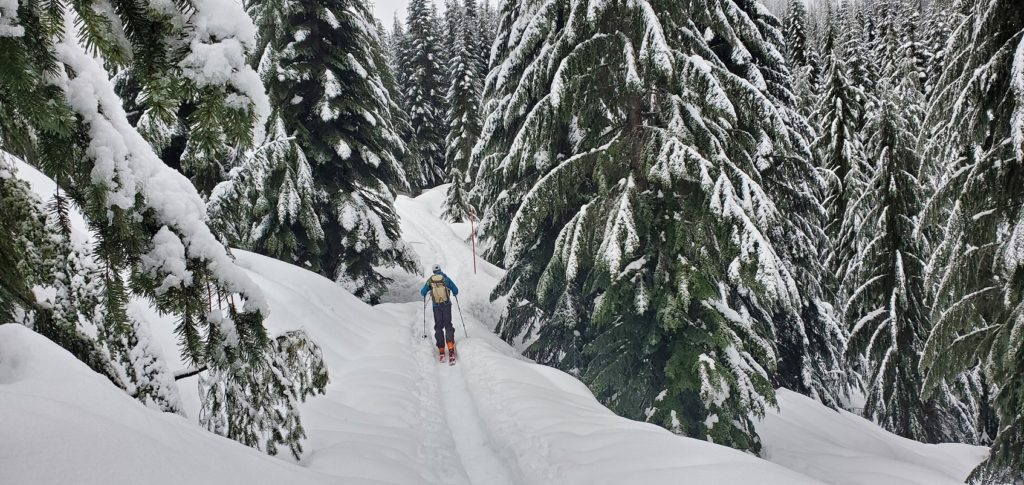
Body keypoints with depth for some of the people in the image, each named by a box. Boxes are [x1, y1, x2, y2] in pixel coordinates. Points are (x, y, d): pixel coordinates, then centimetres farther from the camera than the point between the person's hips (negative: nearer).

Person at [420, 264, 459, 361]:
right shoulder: (446, 279, -1)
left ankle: (441, 352, 2)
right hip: (447, 305, -1)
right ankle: (451, 348, -19)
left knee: (438, 327, 9)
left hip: (436, 306, 1)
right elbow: (456, 290, 3)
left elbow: (422, 292, 10)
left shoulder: (430, 281, 2)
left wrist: (425, 295, 34)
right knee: (448, 326, 2)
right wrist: (453, 293, 27)